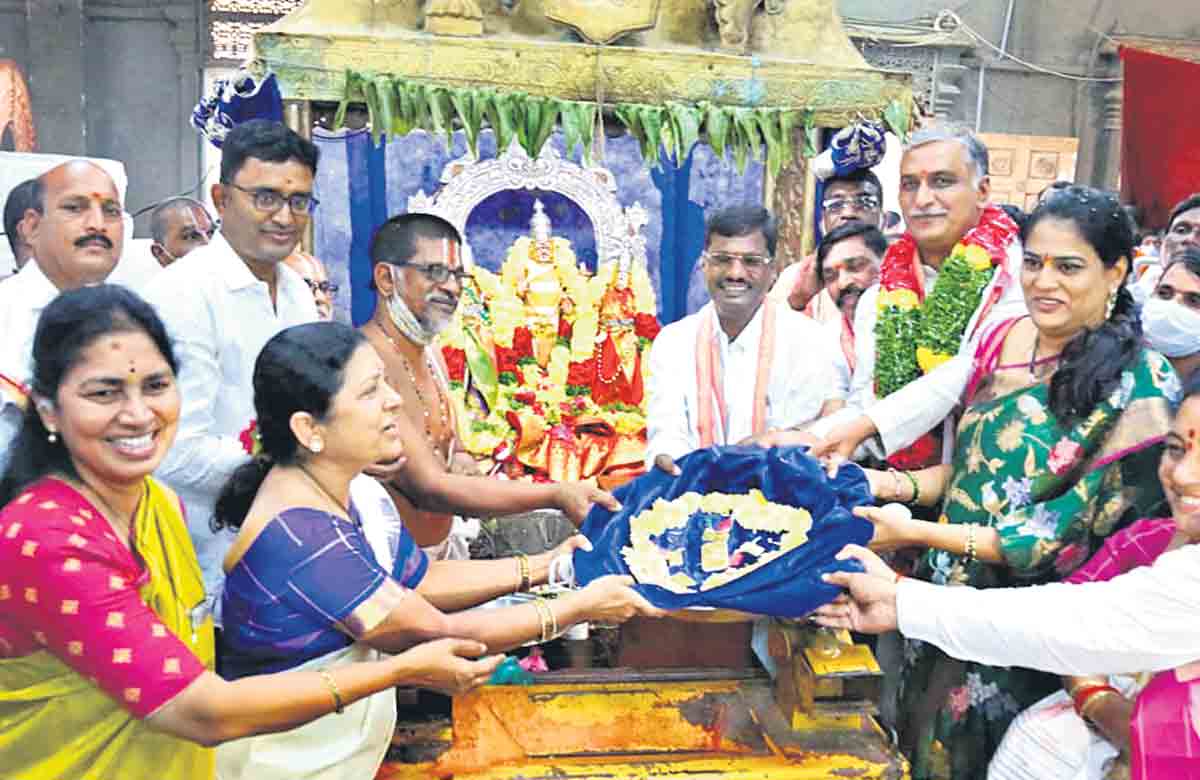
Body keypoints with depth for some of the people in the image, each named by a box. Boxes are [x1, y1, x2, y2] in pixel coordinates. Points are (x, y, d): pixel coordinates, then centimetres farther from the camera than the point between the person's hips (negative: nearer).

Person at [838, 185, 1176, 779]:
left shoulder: (1139, 385, -17)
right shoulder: (1003, 339, -1)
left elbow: (1073, 533, -18)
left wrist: (918, 532, -22)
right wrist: (897, 485, -9)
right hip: (948, 591, 5)